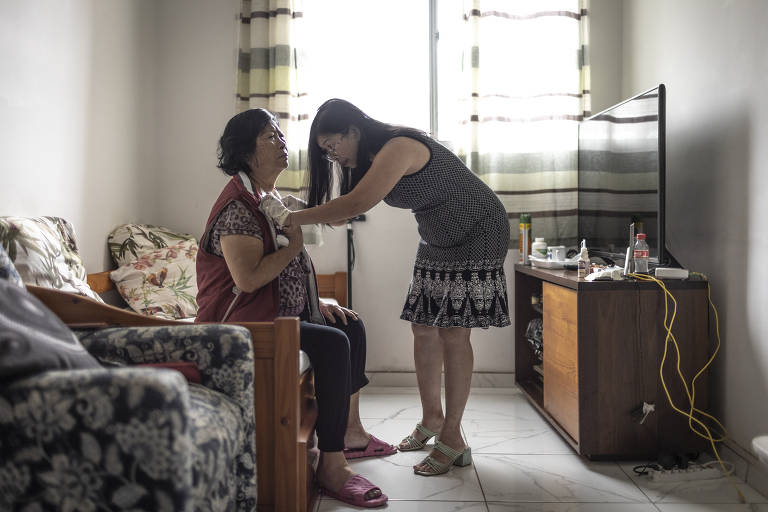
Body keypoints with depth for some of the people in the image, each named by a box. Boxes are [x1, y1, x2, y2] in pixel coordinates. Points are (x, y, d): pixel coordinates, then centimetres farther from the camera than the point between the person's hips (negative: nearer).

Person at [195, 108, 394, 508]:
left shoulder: (272, 199, 14)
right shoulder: (239, 205, -17)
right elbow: (249, 278, -28)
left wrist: (318, 302, 10)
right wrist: (295, 244, -17)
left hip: (282, 311, 11)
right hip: (242, 322, -11)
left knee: (352, 327, 13)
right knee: (332, 343, -25)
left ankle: (351, 432, 21)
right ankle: (331, 467, -18)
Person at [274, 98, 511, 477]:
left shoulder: (399, 147, -25)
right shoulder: (371, 159, 6)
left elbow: (357, 204, -37)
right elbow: (349, 211, 9)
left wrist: (296, 218, -29)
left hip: (476, 235, -9)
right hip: (438, 241, 9)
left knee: (453, 333, -10)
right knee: (423, 330, 5)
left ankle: (452, 437, -1)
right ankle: (431, 418, 20)